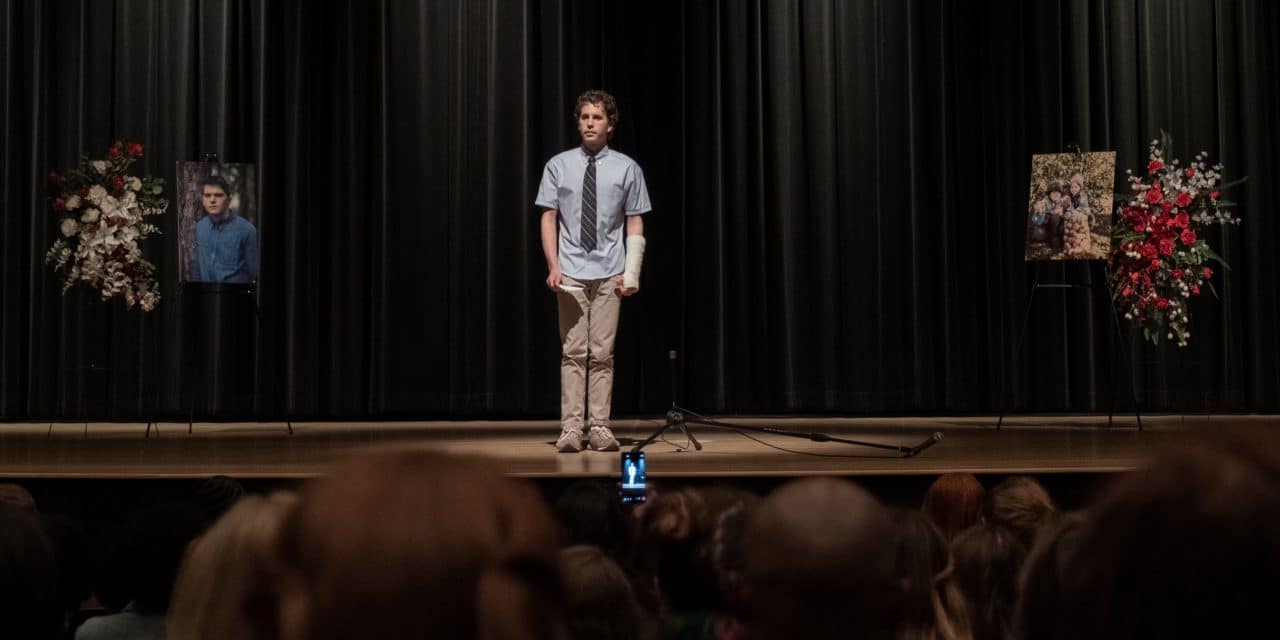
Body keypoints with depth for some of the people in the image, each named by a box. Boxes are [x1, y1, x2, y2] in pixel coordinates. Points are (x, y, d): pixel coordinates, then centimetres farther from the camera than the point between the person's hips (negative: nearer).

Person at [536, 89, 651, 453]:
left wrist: (632, 273, -5)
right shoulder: (558, 165, 4)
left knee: (602, 353, 2)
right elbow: (548, 218, 3)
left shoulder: (627, 168, 3)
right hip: (571, 273, 0)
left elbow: (635, 223, 3)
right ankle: (571, 428, -1)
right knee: (573, 352, -1)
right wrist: (553, 266, -7)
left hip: (609, 273, 0)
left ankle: (599, 427, 6)